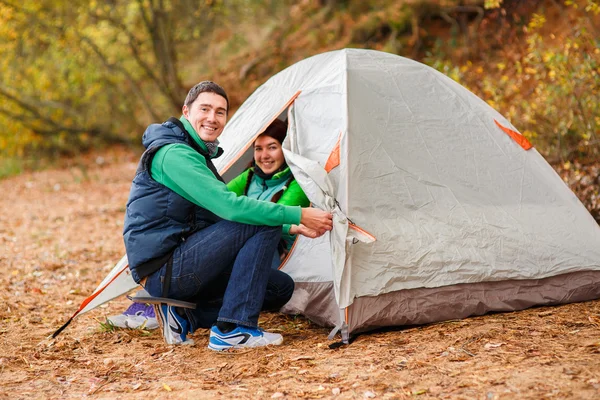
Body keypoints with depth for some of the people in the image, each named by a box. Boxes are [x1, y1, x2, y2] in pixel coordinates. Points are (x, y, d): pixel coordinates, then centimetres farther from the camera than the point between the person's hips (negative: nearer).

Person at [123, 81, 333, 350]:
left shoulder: (196, 154, 18)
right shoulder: (174, 154, -15)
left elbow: (224, 210, 20)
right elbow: (230, 207, -25)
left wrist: (292, 228, 9)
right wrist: (298, 215, -21)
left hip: (169, 272, 10)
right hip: (164, 273, -10)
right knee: (262, 225, -18)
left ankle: (183, 315, 8)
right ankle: (232, 330, -18)